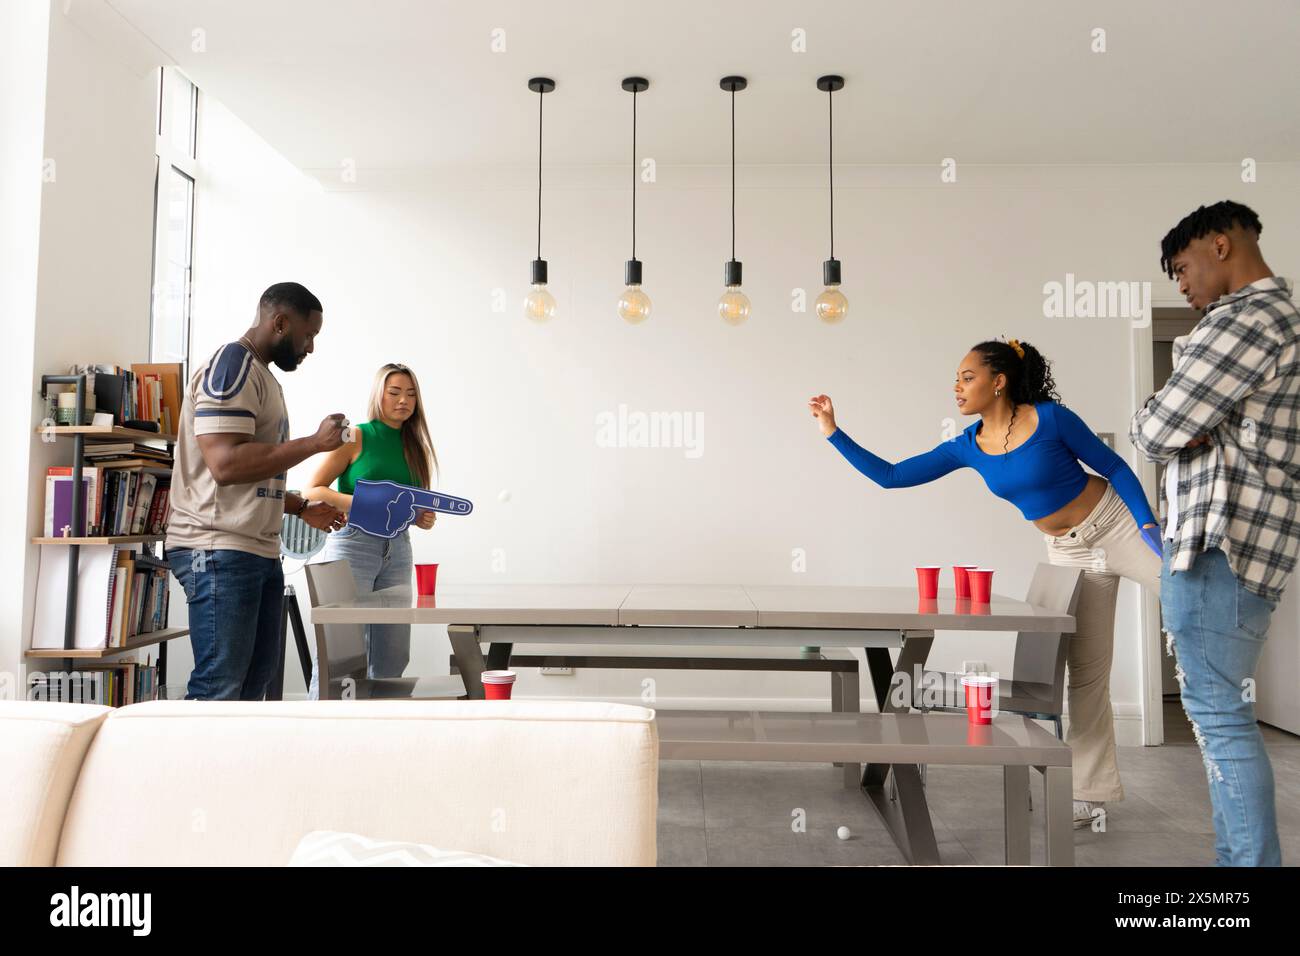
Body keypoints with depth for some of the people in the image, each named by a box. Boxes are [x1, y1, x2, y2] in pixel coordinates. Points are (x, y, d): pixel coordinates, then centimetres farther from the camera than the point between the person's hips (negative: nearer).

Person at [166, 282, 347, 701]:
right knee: (219, 690, -8)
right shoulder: (231, 365, -10)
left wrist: (301, 508, 20)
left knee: (256, 681, 12)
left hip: (260, 551, 10)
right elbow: (226, 463, -22)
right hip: (220, 549, -10)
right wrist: (315, 442, -16)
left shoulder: (262, 375, 21)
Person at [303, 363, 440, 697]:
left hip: (398, 549, 6)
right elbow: (313, 491, -5)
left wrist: (423, 518, 1)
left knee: (392, 656, 7)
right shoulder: (357, 437, -1)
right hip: (353, 542, -5)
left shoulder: (415, 446, 15)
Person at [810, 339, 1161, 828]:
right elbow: (891, 475, -6)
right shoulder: (968, 447, -5)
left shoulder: (1051, 418, -18)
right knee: (1086, 674, 6)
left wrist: (1149, 524, -17)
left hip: (1118, 524, -3)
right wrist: (834, 433, -10)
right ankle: (1092, 792, 16)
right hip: (1070, 552, 4)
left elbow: (1114, 467, -7)